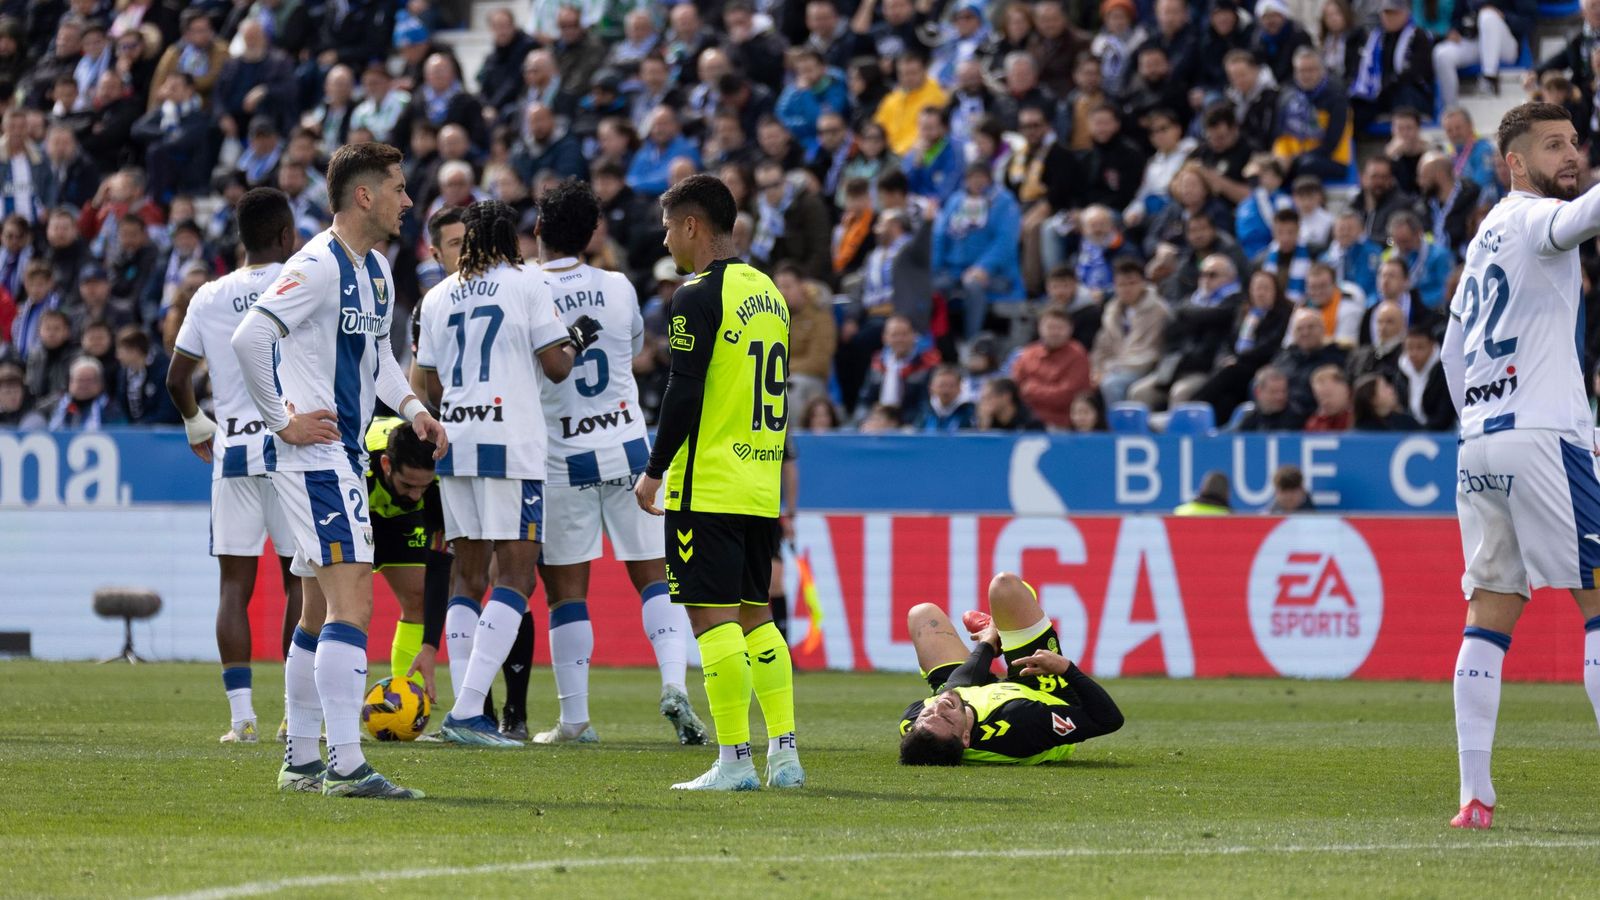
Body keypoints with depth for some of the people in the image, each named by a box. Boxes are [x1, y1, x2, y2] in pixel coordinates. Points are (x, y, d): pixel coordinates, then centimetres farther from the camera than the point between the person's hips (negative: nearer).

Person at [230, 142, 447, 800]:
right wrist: (285, 421, -18)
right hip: (313, 455, -10)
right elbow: (249, 338, -23)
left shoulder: (375, 270, 14)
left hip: (345, 453, 10)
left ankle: (300, 761, 21)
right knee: (352, 603, -16)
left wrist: (412, 407, 11)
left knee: (321, 612, 14)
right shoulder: (318, 267, -16)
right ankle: (346, 765, -21)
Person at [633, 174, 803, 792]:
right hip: (762, 486, 8)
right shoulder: (768, 293, 14)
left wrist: (654, 471, -6)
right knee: (755, 615, 14)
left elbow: (684, 394, -16)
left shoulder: (699, 298, -11)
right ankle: (784, 752, 9)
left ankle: (735, 759, -9)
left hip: (709, 486, -8)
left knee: (714, 617, -6)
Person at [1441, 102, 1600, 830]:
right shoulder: (1531, 217, -4)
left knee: (1489, 616, 7)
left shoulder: (1488, 235, 21)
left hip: (1478, 441, 8)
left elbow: (1453, 351, 25)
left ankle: (1474, 793, 1)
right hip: (1541, 436, -8)